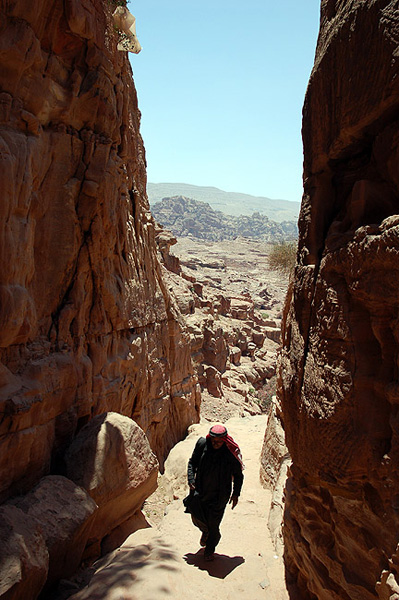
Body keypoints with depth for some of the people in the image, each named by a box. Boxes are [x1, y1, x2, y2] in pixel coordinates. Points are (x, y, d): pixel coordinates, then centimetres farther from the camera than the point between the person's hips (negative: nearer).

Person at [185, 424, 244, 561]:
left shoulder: (231, 452, -16)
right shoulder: (202, 444, -12)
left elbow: (238, 475, -1)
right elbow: (192, 462, 3)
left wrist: (236, 493, -2)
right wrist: (191, 480, -6)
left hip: (219, 494, -2)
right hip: (200, 490, 2)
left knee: (213, 524, 4)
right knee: (196, 517, 8)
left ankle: (210, 549, 31)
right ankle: (205, 531, 44)